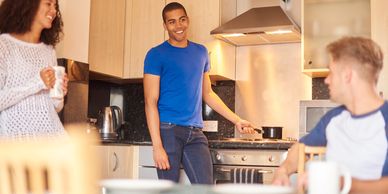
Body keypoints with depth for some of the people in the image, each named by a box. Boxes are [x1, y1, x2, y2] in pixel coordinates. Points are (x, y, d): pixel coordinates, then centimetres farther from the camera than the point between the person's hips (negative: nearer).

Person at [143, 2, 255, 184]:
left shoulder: (201, 52, 15)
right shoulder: (156, 55, -2)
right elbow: (151, 102, -8)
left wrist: (236, 120, 19)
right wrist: (157, 146, -16)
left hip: (195, 132, 5)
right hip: (168, 130, -5)